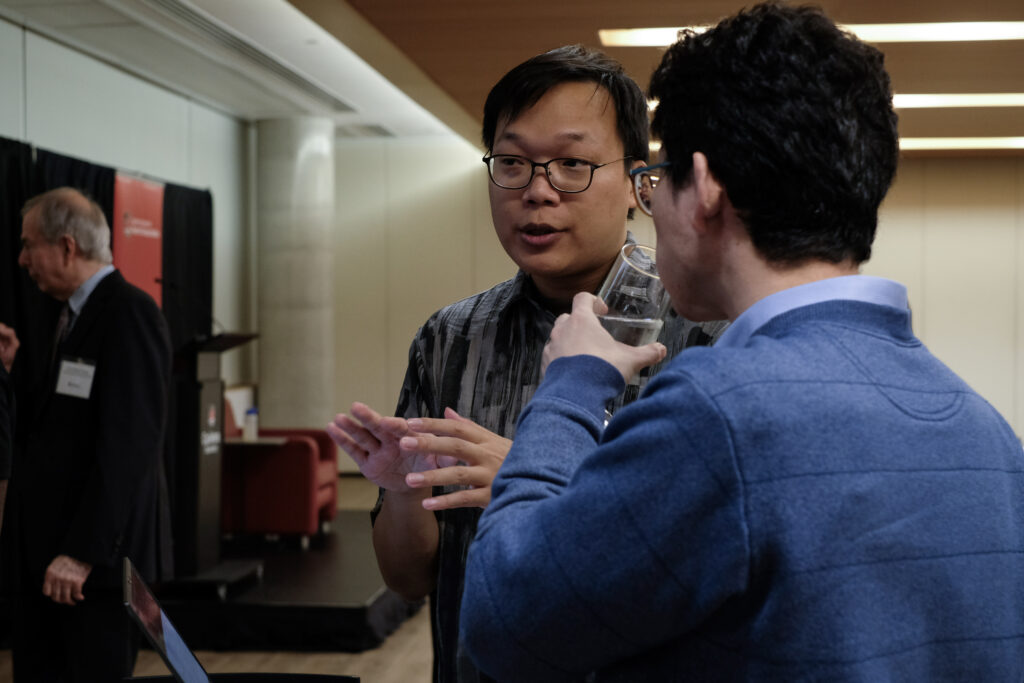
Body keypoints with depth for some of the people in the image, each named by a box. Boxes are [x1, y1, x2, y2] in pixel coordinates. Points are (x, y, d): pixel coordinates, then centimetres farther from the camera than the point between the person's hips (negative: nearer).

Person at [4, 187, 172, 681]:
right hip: (41, 556, 9)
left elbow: (128, 443, -21)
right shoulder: (72, 316, 15)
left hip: (93, 562, -8)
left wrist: (83, 551, -22)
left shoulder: (129, 315, -15)